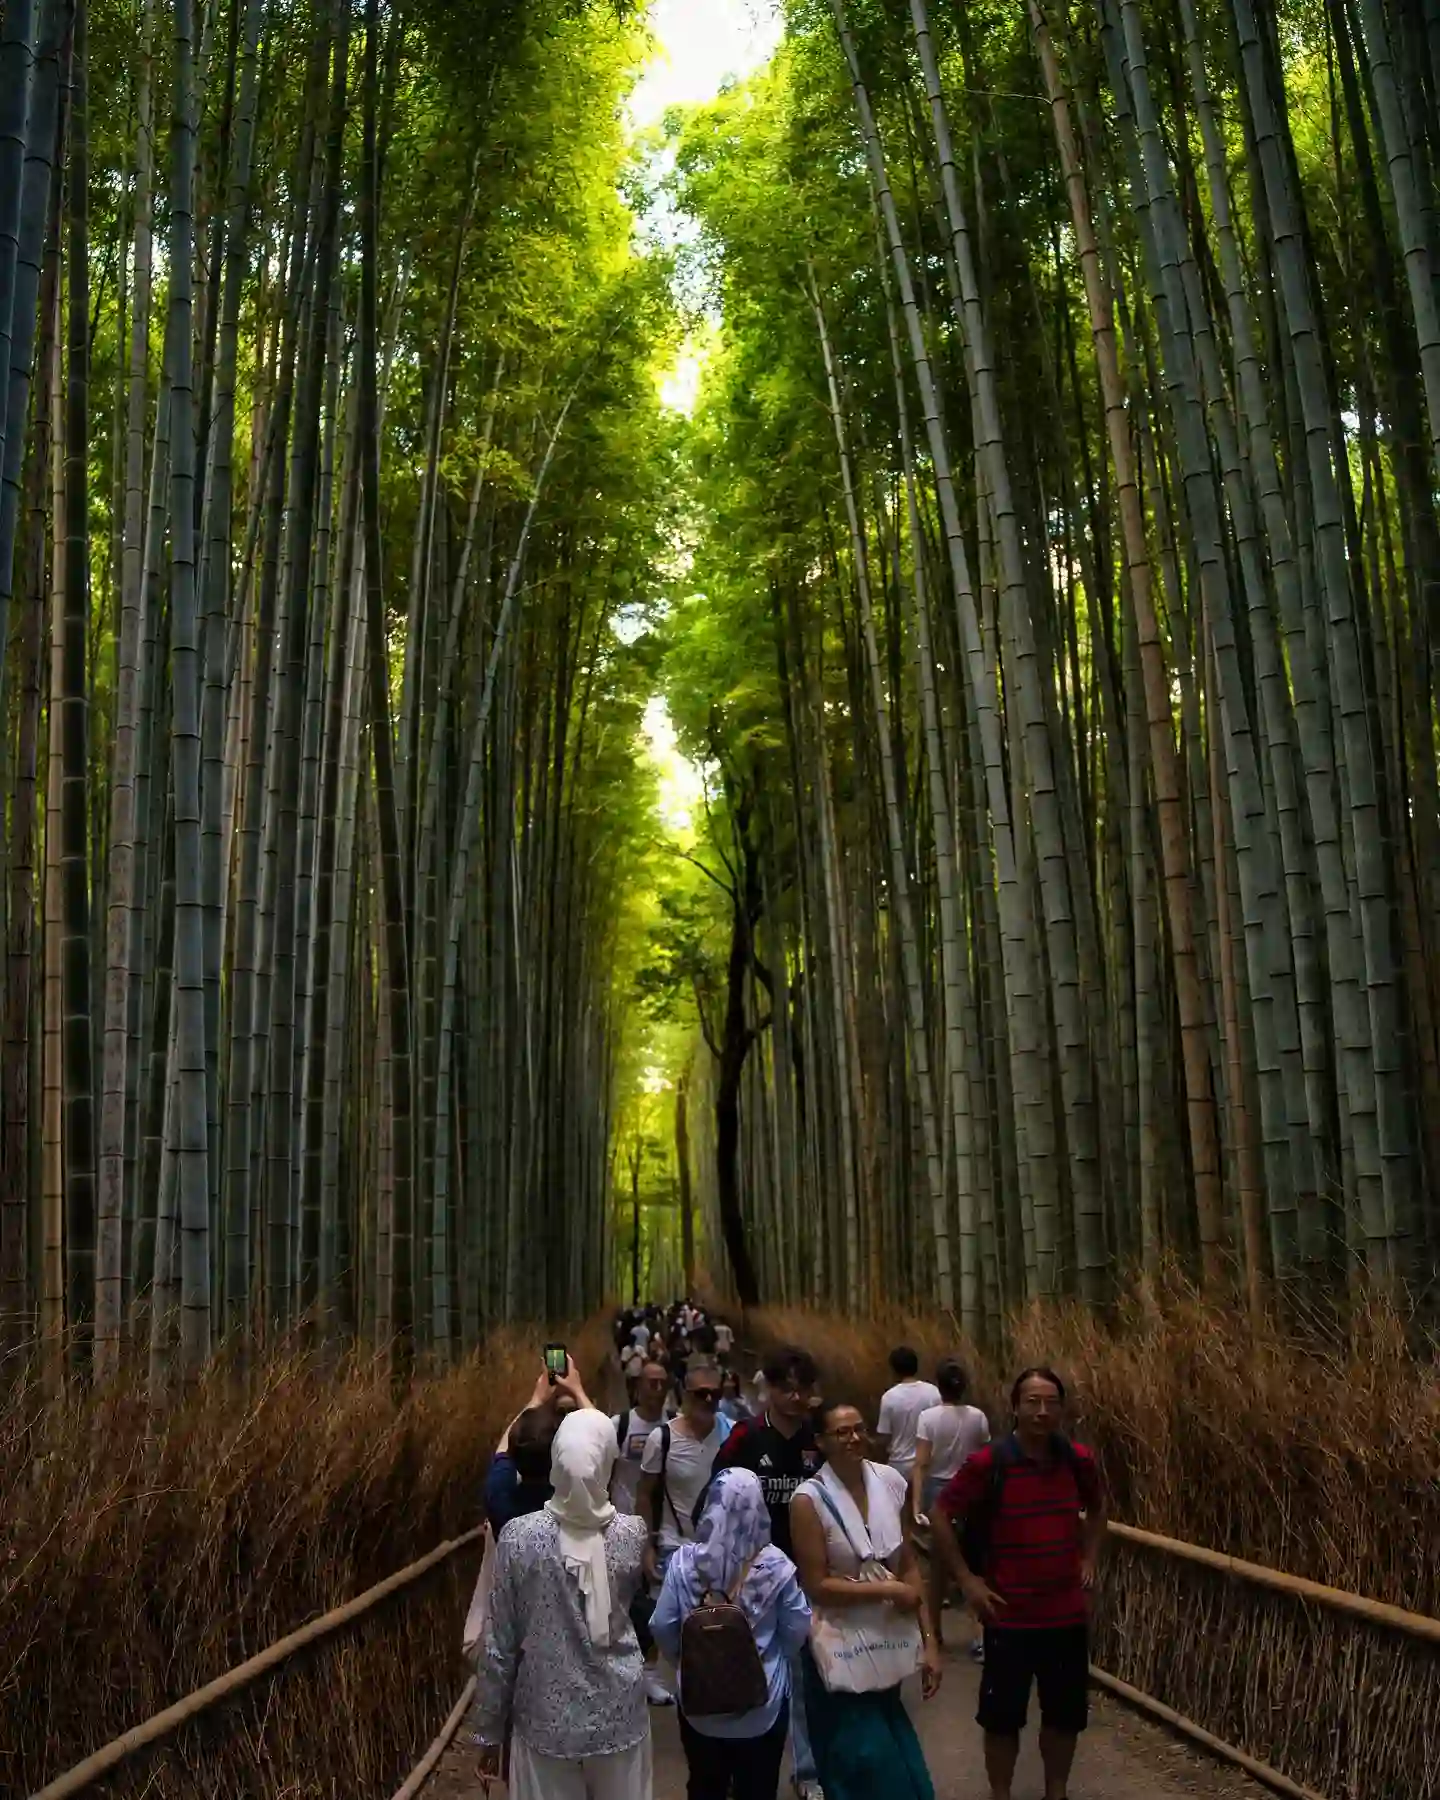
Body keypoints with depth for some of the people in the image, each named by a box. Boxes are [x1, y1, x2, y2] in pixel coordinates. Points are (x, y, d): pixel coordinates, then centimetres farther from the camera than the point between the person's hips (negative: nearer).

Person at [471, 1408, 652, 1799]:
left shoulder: (518, 1538, -16)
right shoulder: (632, 1534, -11)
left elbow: (498, 1645, -10)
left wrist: (488, 1733, 5)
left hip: (546, 1723, -1)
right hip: (618, 1720, 1)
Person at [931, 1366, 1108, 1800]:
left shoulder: (1079, 1461, -5)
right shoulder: (987, 1464, -17)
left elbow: (1097, 1508, 17)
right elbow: (940, 1517, -8)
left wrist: (1088, 1560, 8)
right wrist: (966, 1579, -9)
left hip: (1068, 1613, 3)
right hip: (1009, 1616, -3)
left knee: (1066, 1714, 17)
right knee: (1002, 1716, 10)